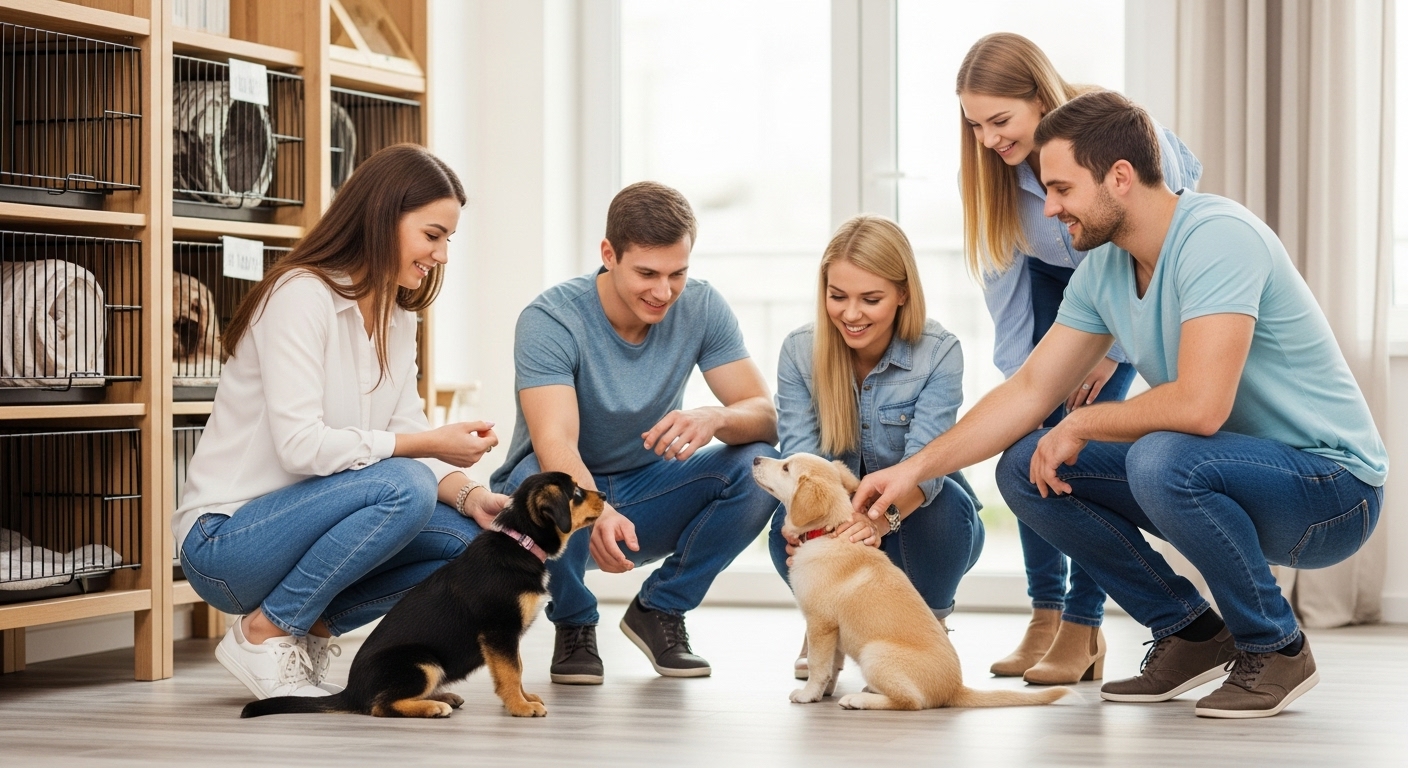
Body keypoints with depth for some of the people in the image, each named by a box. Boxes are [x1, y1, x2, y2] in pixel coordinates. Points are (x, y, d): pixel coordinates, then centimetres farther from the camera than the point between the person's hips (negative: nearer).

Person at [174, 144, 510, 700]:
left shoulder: (397, 319, 10)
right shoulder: (301, 296, -17)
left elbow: (410, 441, 4)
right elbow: (300, 445, -26)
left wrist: (469, 495, -14)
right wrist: (429, 445, -23)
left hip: (300, 522, 8)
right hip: (224, 540, -8)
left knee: (468, 537, -9)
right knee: (403, 488, -30)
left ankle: (308, 629, 4)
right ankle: (263, 633, -13)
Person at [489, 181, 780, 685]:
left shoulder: (701, 308, -12)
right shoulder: (550, 320, -24)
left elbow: (764, 417, -15)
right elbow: (554, 441, -36)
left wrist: (714, 418, -40)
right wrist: (597, 512, -57)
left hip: (647, 498, 3)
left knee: (759, 467, -23)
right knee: (543, 479, -38)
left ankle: (660, 610, -1)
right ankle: (574, 624, -7)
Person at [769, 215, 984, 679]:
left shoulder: (939, 353, -21)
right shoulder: (799, 352, -13)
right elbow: (801, 457, -21)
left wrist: (880, 518, -56)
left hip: (919, 524, -1)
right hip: (836, 516, 1)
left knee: (943, 502, -36)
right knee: (788, 524, -32)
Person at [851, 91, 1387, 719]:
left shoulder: (1217, 237, -24)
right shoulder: (1104, 269, 2)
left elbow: (1200, 404, -34)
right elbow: (1030, 390, 9)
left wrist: (1081, 425, -17)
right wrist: (916, 468, 1)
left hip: (1332, 485, -8)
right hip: (1217, 476, 8)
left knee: (1160, 459, -37)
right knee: (1024, 467, 0)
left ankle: (1277, 648, -13)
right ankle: (1189, 632, 8)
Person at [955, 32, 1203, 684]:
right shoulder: (987, 165, -23)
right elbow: (1003, 274, -12)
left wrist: (1112, 349, -18)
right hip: (1048, 278, 4)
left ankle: (1083, 627, -13)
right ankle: (1045, 614, 0)